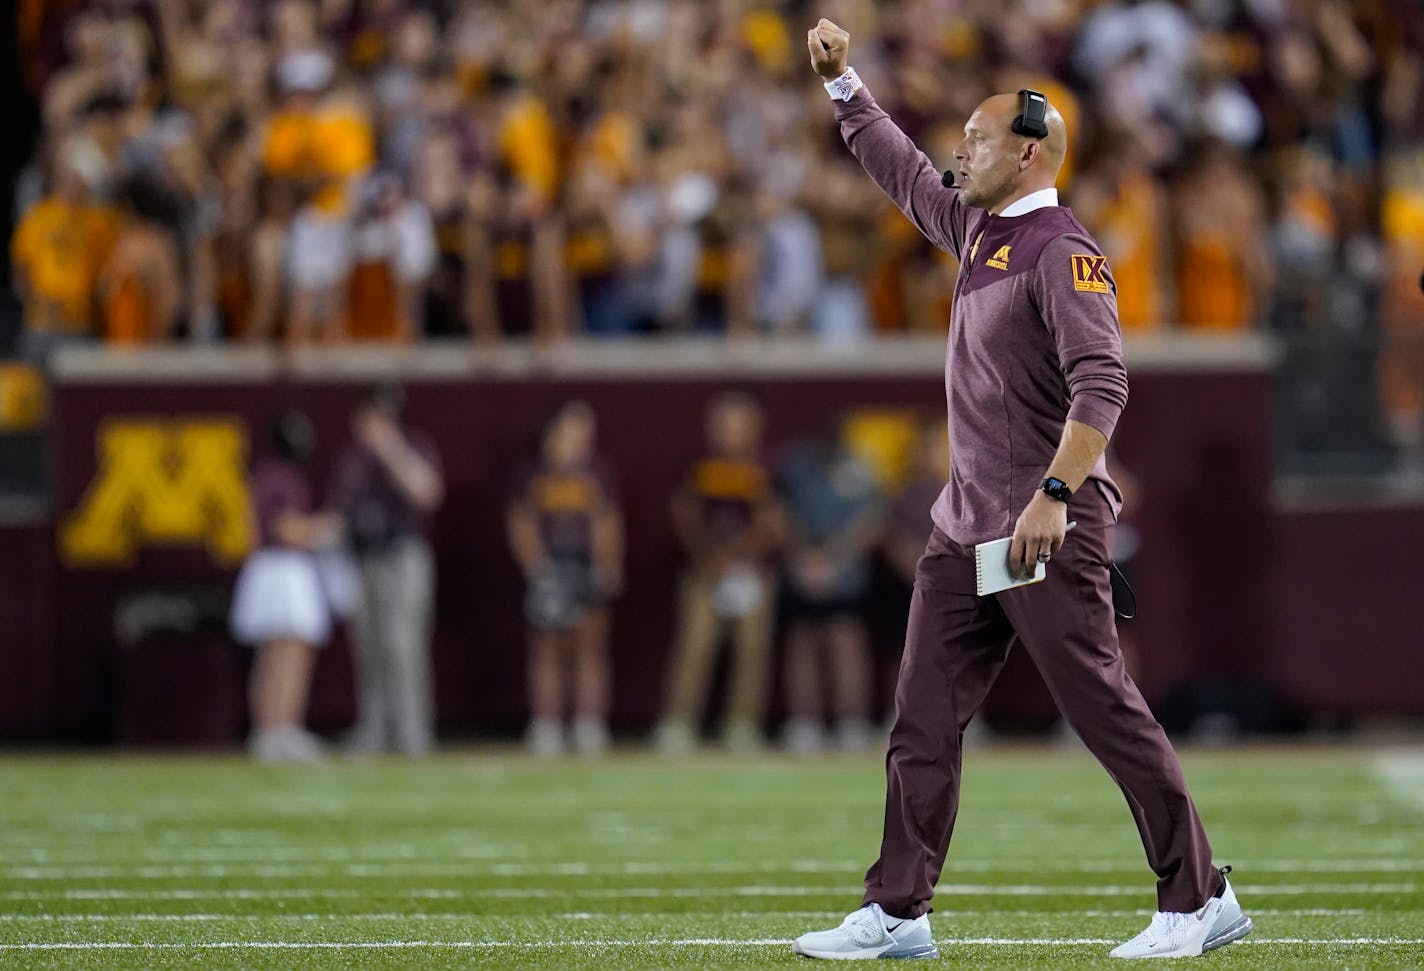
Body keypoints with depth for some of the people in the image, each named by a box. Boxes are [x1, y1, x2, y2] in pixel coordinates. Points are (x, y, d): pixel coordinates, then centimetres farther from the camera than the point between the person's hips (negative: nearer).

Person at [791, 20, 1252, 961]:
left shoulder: (1063, 253, -13)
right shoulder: (976, 229, 14)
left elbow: (1102, 382, -24)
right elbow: (902, 169, 32)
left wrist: (1054, 493, -32)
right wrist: (842, 81, 27)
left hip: (1053, 532, -9)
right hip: (965, 529, 9)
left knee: (1109, 714, -7)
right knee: (923, 726, 6)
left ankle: (1200, 900, -1)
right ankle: (898, 914, 9)